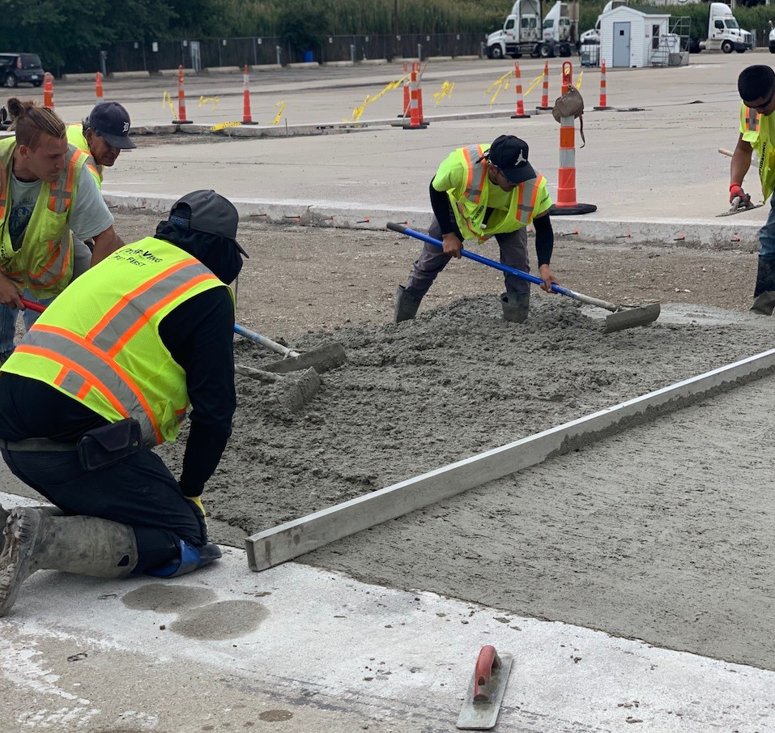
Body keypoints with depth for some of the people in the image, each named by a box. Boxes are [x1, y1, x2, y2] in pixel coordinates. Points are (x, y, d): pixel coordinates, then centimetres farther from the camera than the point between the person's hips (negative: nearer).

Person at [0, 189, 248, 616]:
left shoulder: (125, 258, 24)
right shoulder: (208, 296, 0)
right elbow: (214, 409, -1)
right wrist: (190, 492, 15)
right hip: (74, 442, -8)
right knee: (184, 543, 0)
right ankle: (42, 540, -16)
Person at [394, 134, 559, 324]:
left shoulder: (534, 186, -41)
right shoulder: (460, 165, -46)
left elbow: (544, 229, -25)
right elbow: (436, 191, -22)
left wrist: (544, 265, -39)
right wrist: (448, 234, -20)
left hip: (509, 215, 0)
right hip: (460, 207, 0)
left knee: (517, 266, -18)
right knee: (430, 262, 11)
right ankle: (402, 321, 33)